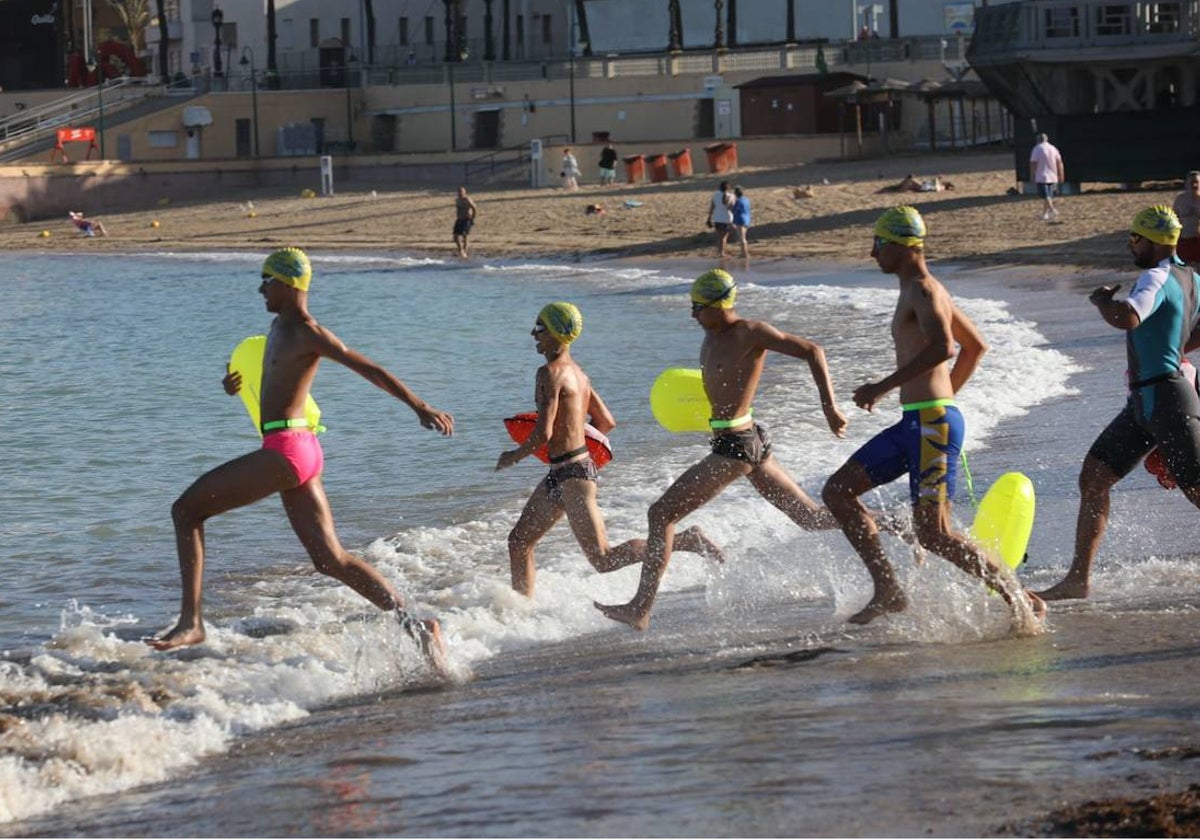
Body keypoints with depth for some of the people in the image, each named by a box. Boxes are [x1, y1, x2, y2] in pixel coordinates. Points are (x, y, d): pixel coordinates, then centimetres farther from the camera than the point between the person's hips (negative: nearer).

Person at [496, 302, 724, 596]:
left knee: (603, 560, -8)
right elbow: (607, 422, 17)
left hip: (571, 474, -10)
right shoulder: (576, 372, 11)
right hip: (560, 473, 10)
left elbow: (543, 434, -22)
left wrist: (514, 456, -5)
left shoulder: (550, 373, -17)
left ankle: (687, 540, -7)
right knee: (518, 541, 16)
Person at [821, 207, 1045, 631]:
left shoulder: (923, 290, -11)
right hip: (914, 423, 11)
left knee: (933, 535, -12)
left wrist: (882, 387, -25)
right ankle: (888, 591, 7)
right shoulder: (920, 291, 20)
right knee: (837, 492, 10)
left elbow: (941, 348, -29)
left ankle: (1020, 601, -5)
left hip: (932, 424, -11)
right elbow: (976, 346, 29)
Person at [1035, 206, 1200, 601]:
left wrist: (1101, 299, -14)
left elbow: (1127, 318, -34)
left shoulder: (1157, 278, -16)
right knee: (1093, 477, 7)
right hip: (1145, 402, 10)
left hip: (1165, 398, -10)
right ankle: (1078, 579, 8)